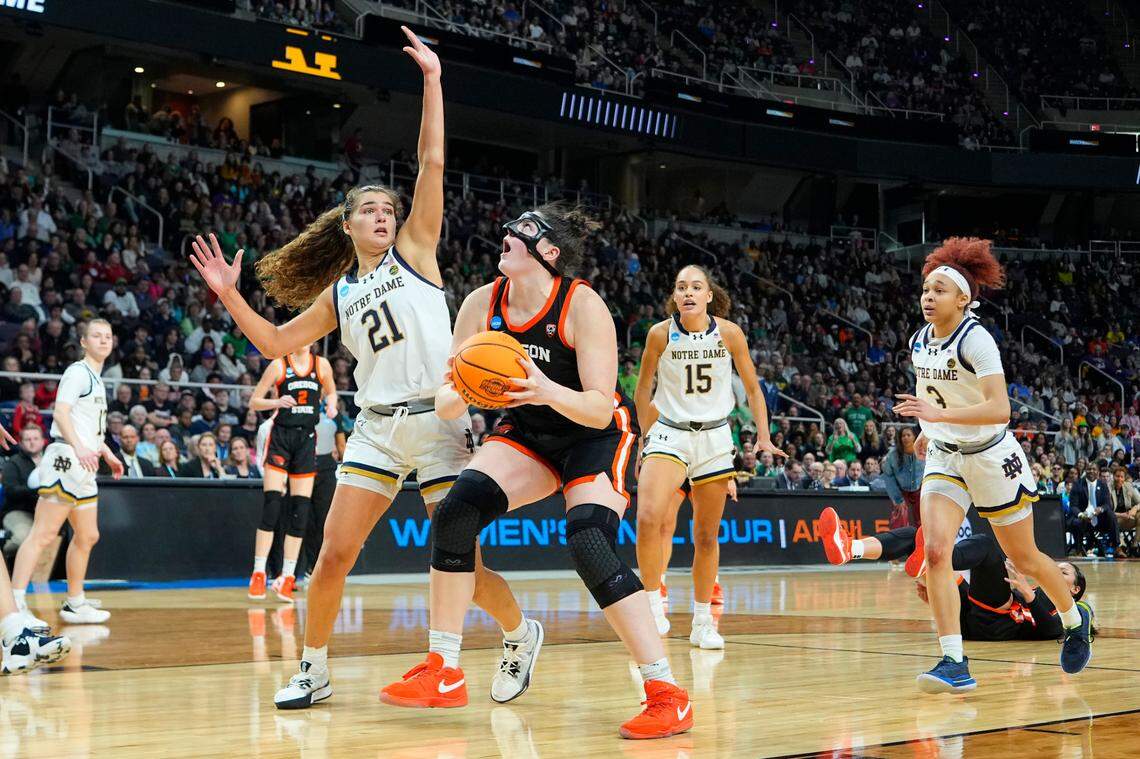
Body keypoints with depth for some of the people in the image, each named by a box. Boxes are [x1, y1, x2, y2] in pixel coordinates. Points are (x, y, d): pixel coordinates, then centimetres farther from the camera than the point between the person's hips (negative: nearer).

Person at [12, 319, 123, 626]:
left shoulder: (96, 379, 22)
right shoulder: (78, 372, -7)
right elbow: (61, 412, -20)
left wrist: (108, 454, 33)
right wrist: (79, 448, -32)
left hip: (84, 466, 10)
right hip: (65, 460, -10)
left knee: (87, 536, 15)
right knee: (43, 534, -15)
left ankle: (75, 604, 24)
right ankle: (15, 603, -20)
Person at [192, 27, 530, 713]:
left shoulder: (413, 249, 6)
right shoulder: (337, 295, 16)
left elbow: (433, 164, -3)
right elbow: (276, 344, 18)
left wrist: (433, 81, -7)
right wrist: (229, 294, 7)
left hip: (438, 420, -4)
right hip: (377, 428, 4)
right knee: (334, 555, -3)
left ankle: (520, 632, 22)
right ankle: (314, 670, 13)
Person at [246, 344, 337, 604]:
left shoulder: (321, 364, 7)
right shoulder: (279, 365, -1)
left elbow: (330, 391, 24)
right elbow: (253, 402, 1)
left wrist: (331, 405, 2)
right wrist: (276, 402, -18)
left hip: (307, 438, 3)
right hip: (281, 434, -3)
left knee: (301, 510, -1)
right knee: (272, 505, -11)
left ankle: (286, 578, 4)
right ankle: (258, 575, -7)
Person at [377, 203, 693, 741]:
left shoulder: (583, 304, -23)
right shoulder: (482, 304, -8)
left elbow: (599, 409, -26)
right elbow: (447, 404, -7)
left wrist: (549, 392, -44)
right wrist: (455, 396, -31)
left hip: (597, 438, -5)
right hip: (529, 435, 5)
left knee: (589, 543, -26)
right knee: (457, 508, -17)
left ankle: (667, 693, -19)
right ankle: (443, 674, -8)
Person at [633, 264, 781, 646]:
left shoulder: (729, 333, -7)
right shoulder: (660, 334, -9)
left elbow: (753, 388, 4)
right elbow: (643, 388, 5)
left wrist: (764, 437, -4)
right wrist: (645, 436, 9)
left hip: (715, 436, 2)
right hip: (669, 432, -1)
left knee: (707, 535, 8)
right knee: (648, 518, -25)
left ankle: (702, 622, 21)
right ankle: (654, 606, -12)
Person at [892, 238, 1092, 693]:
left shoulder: (976, 340, -22)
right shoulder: (919, 341, 0)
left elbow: (999, 409, -32)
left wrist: (940, 414, -41)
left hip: (992, 458, -5)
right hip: (944, 458, 5)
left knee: (1024, 558, 11)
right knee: (935, 551, -17)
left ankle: (1075, 620, 40)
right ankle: (955, 664, -17)